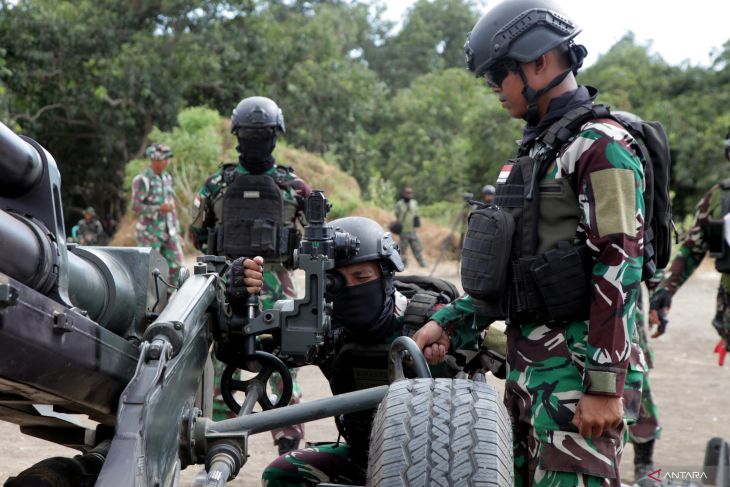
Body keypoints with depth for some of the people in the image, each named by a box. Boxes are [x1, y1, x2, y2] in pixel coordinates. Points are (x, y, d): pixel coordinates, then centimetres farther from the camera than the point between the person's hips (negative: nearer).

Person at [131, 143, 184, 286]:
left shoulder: (167, 177, 14)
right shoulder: (142, 180, -9)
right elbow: (136, 206, -15)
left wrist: (177, 231, 17)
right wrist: (159, 208, -25)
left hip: (169, 231, 6)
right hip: (150, 232, -6)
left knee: (176, 265, 0)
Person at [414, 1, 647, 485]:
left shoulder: (600, 145, -11)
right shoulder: (537, 149, 18)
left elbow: (618, 269, -18)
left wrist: (605, 385, -22)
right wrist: (450, 320, 15)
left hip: (577, 369, -9)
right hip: (527, 361, 9)